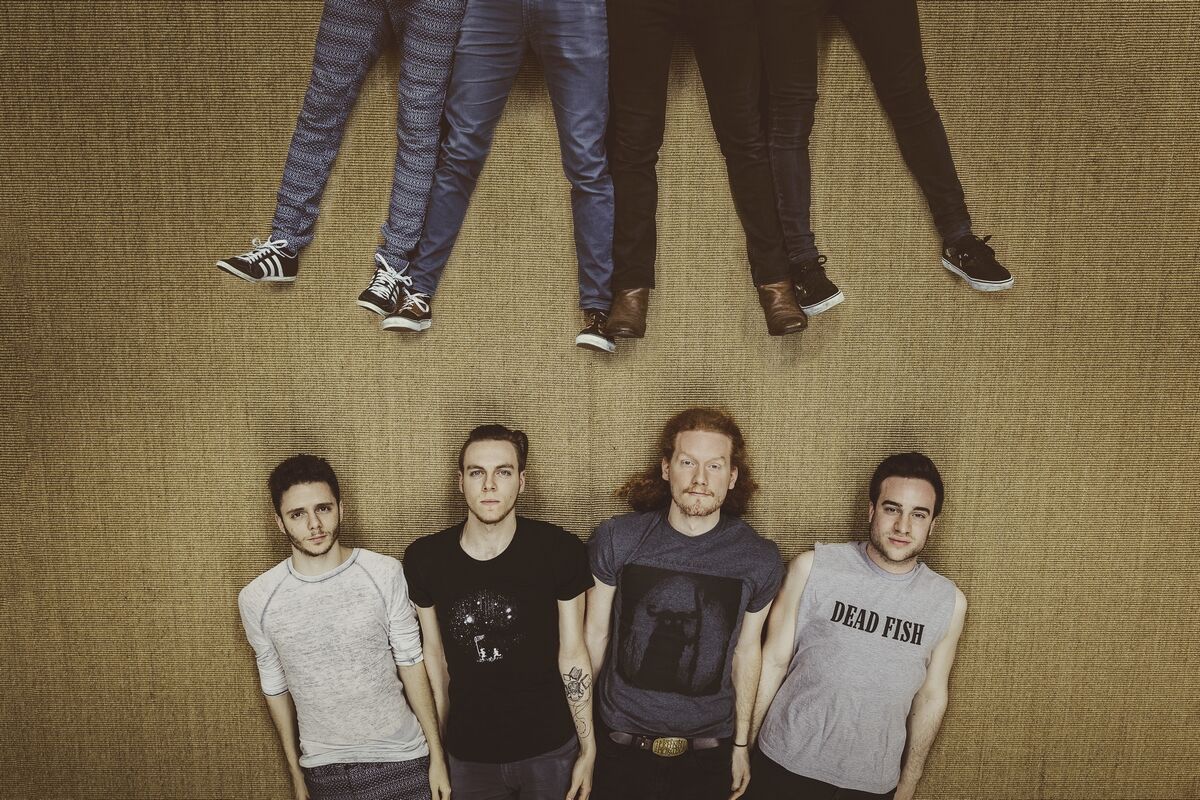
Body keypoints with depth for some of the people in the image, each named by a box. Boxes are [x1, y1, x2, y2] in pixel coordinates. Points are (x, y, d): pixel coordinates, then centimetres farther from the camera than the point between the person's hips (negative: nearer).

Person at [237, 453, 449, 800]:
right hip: (323, 771, 1)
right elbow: (275, 687, 4)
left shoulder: (384, 574, -12)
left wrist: (436, 754, -3)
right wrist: (296, 771, 12)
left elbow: (411, 664, -4)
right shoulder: (256, 599, -8)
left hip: (401, 760, -1)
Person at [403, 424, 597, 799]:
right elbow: (434, 654, 2)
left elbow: (572, 654, -7)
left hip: (550, 750, -1)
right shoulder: (424, 559, -8)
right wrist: (438, 745, 7)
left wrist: (588, 749, -4)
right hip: (468, 754, 2)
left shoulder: (560, 551, -14)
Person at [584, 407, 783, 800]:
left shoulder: (759, 558, -9)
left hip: (708, 751, 1)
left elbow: (746, 651, 2)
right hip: (620, 743, 0)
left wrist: (741, 743, 9)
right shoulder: (616, 540, -13)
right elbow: (596, 635, -3)